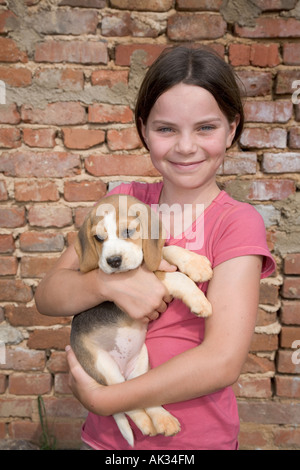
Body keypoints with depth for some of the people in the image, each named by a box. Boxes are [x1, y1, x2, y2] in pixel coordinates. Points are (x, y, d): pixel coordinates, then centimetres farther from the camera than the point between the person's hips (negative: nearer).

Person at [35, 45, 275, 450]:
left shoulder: (237, 222, -15)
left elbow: (223, 360, -22)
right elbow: (47, 296, -6)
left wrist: (101, 399, -19)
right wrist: (110, 283, -24)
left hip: (195, 436, -3)